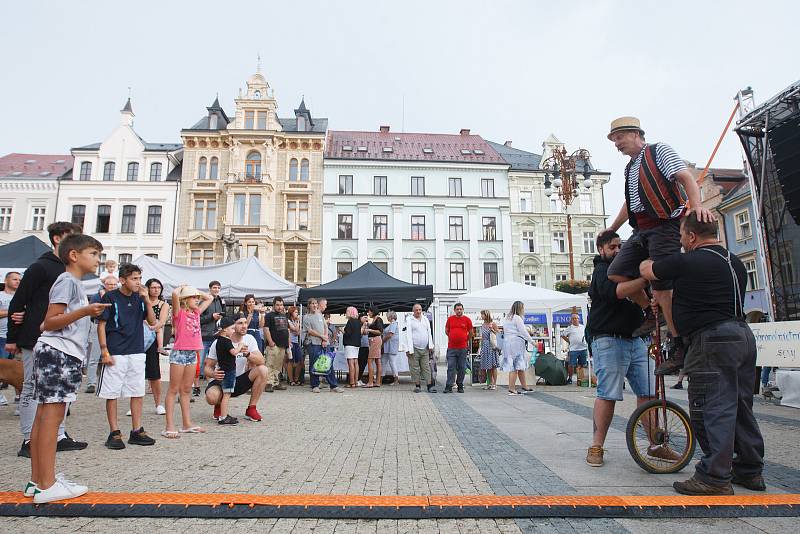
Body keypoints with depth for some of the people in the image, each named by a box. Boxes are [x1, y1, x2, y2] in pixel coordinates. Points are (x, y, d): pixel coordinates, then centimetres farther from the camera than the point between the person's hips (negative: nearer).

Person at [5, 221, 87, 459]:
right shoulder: (40, 267, -8)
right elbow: (17, 303, -7)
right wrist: (12, 339, -5)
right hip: (37, 340, -7)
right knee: (32, 389, 2)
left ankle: (59, 436, 18)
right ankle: (29, 441, 10)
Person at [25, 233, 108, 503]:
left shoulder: (74, 283, 21)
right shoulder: (67, 280, -9)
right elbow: (49, 322, -15)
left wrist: (89, 312, 29)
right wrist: (84, 311, -26)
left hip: (65, 354, 10)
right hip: (57, 352, -10)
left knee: (45, 415, 9)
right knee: (52, 414, -10)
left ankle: (37, 481, 15)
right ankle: (47, 486, -7)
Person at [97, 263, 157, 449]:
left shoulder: (140, 298, 8)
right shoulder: (110, 297, -5)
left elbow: (152, 322, 6)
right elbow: (101, 325, -5)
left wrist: (147, 299, -6)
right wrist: (104, 351, -11)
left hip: (137, 353, 5)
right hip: (115, 354, -5)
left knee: (138, 393, 7)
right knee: (112, 394, 3)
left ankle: (137, 432, 16)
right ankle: (114, 433, 13)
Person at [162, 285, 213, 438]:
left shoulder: (196, 312, 13)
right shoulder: (179, 312, -6)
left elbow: (210, 298, 23)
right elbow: (175, 294, -24)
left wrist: (195, 291, 15)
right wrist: (182, 287, -4)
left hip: (192, 353, 7)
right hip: (179, 352, -7)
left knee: (186, 390, 12)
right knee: (173, 390, -1)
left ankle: (187, 423, 18)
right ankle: (169, 426, 1)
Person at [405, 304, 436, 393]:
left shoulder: (425, 319, 14)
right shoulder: (409, 320, 0)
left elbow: (429, 333, 14)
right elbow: (409, 335, -6)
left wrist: (430, 345, 4)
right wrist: (410, 349, -13)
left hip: (425, 348, 4)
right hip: (414, 348, -4)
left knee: (426, 367, 2)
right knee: (415, 368, 0)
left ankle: (429, 385, 1)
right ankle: (417, 385, 8)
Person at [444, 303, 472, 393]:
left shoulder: (467, 320, 3)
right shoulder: (450, 319, 6)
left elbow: (470, 333, 12)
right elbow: (446, 331, 18)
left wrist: (469, 346, 15)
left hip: (463, 348, 0)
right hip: (451, 348, 0)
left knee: (462, 368, 6)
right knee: (451, 367, -2)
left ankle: (460, 386, 16)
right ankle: (449, 386, -1)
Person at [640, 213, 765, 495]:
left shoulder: (687, 262, -11)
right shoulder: (736, 263, 17)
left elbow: (646, 270, 1)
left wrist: (651, 259, 26)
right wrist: (668, 301, 34)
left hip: (713, 340, -9)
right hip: (743, 335, 9)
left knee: (712, 409, -6)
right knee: (740, 407, 16)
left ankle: (715, 478, -3)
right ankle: (750, 470, 26)